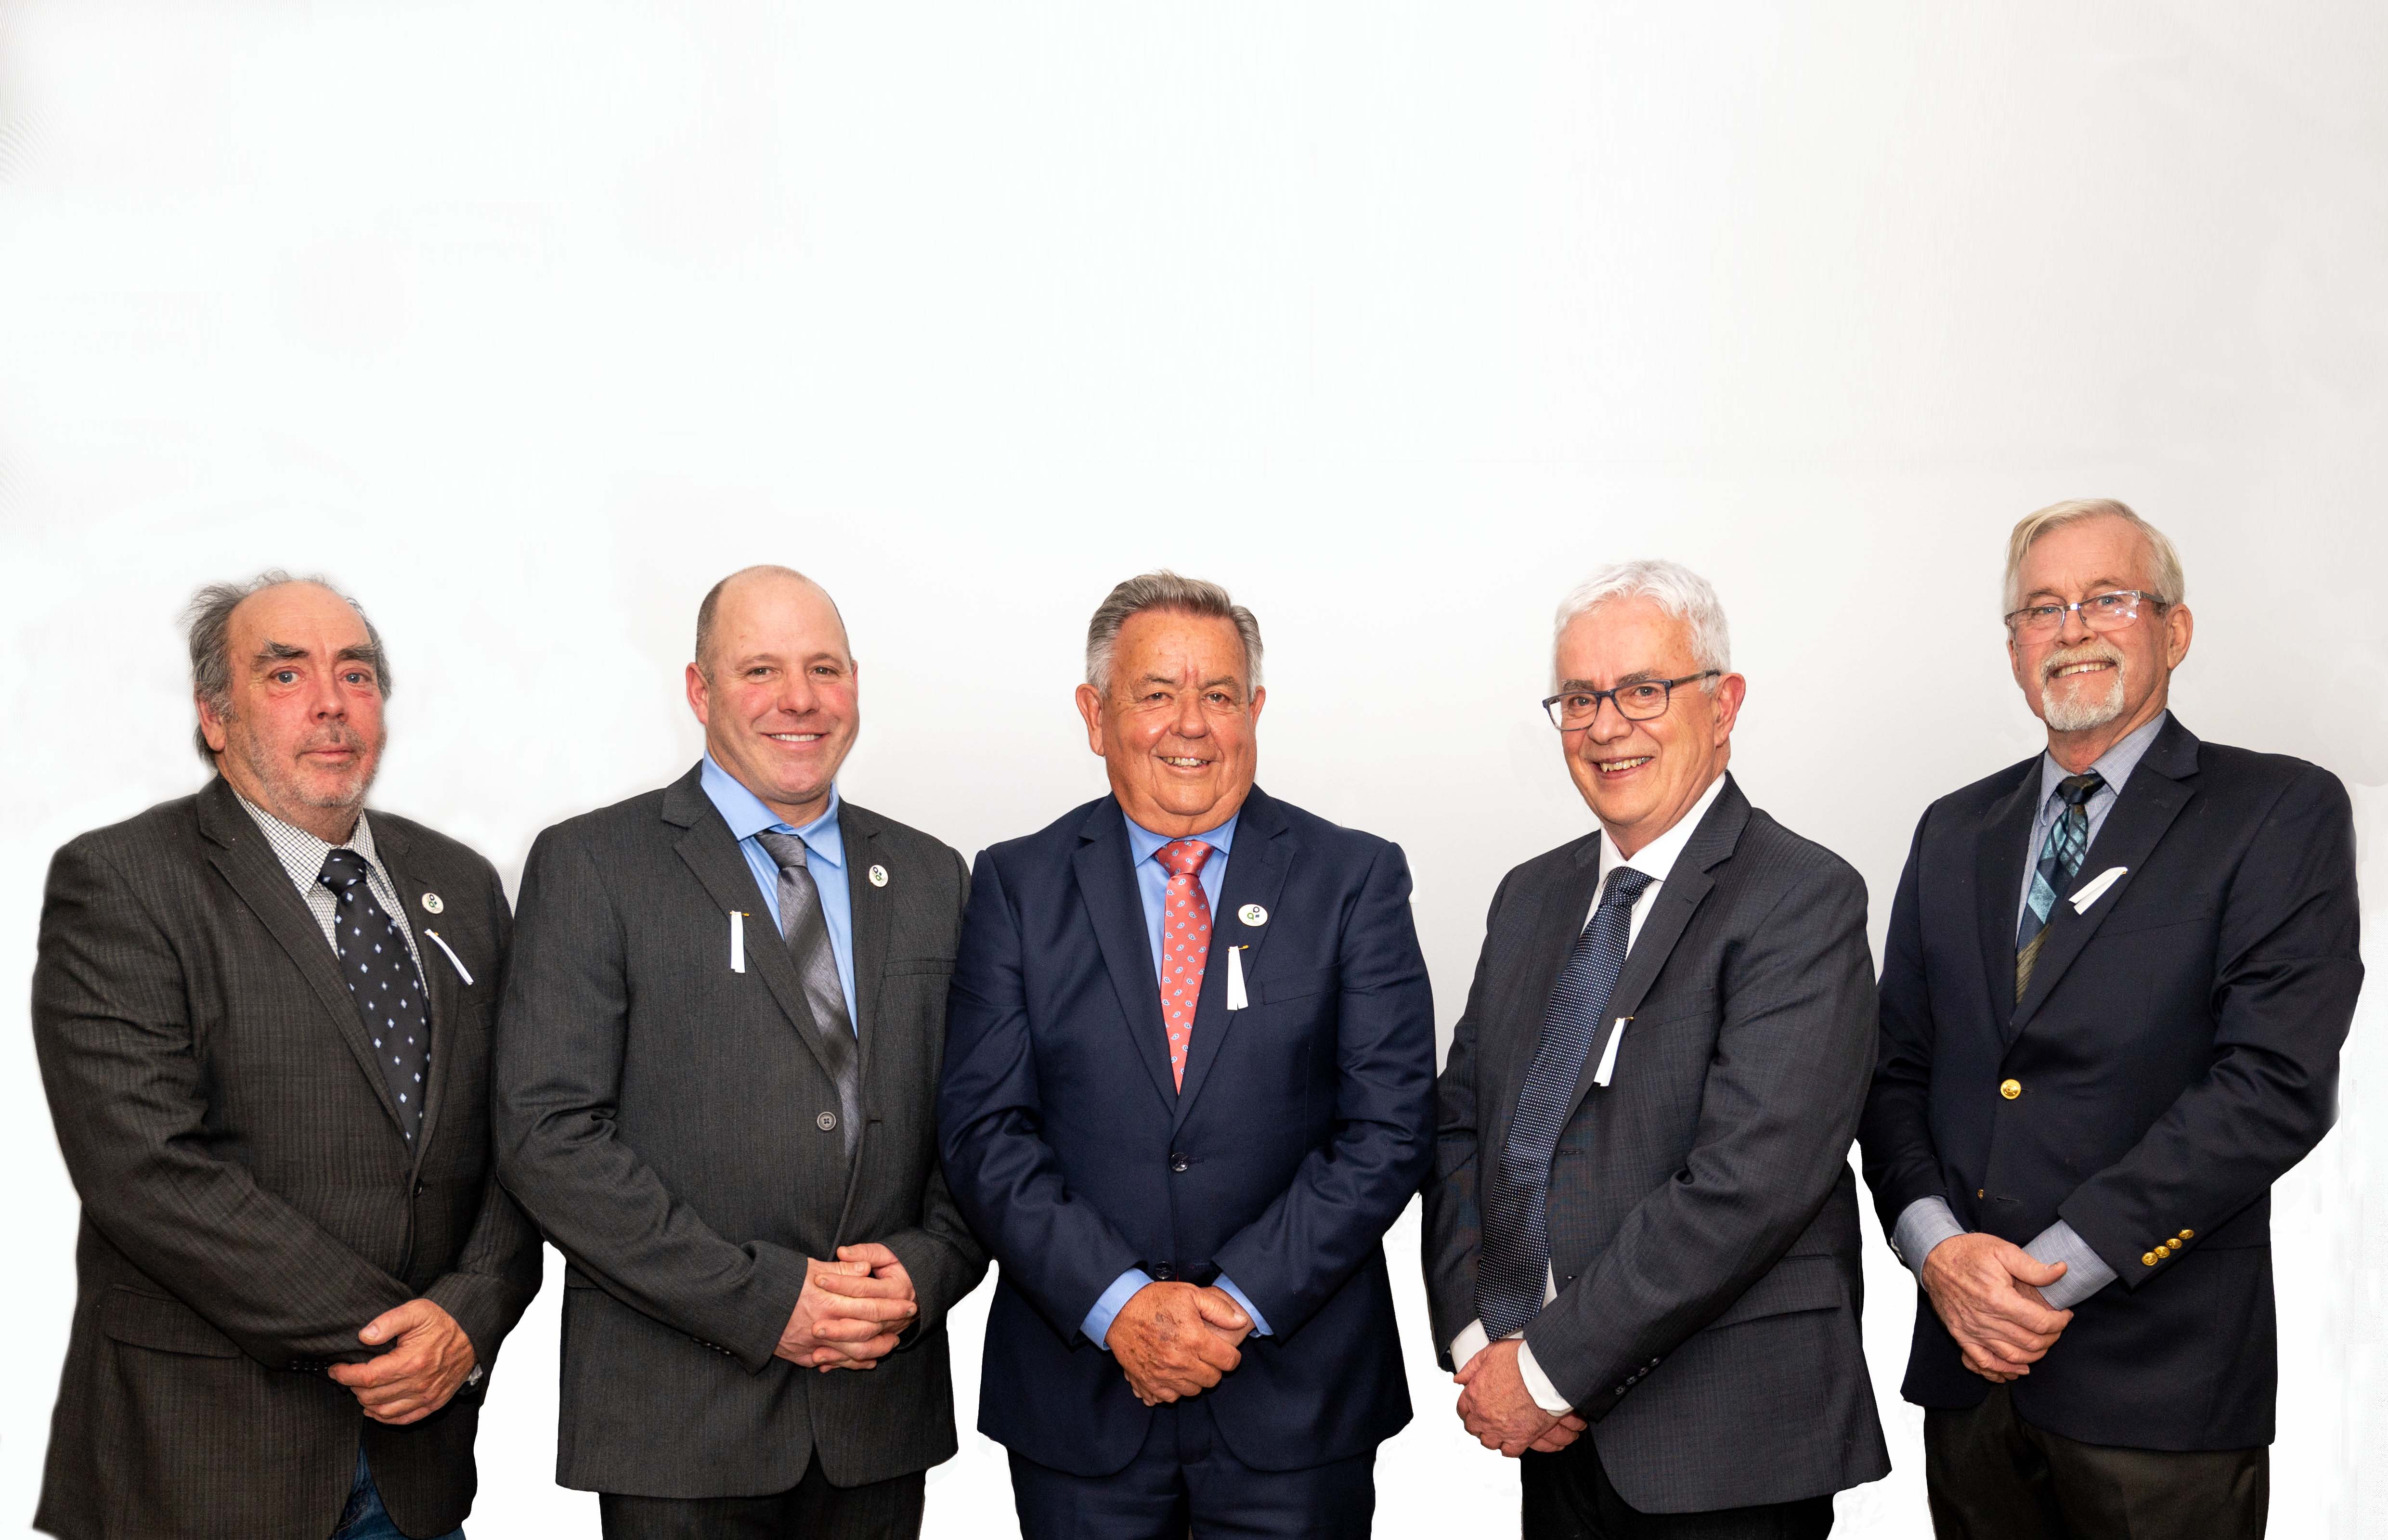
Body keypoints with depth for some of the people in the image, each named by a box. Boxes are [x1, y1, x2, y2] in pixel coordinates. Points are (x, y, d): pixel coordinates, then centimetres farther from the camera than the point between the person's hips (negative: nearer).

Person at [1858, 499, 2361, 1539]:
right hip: (1968, 1367, 4)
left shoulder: (2284, 814, -3)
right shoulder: (1954, 832, 12)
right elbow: (1895, 1067, 10)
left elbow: (2277, 1085, -14)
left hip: (2157, 1380, -4)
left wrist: (2054, 1267, -16)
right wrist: (1938, 1248, -8)